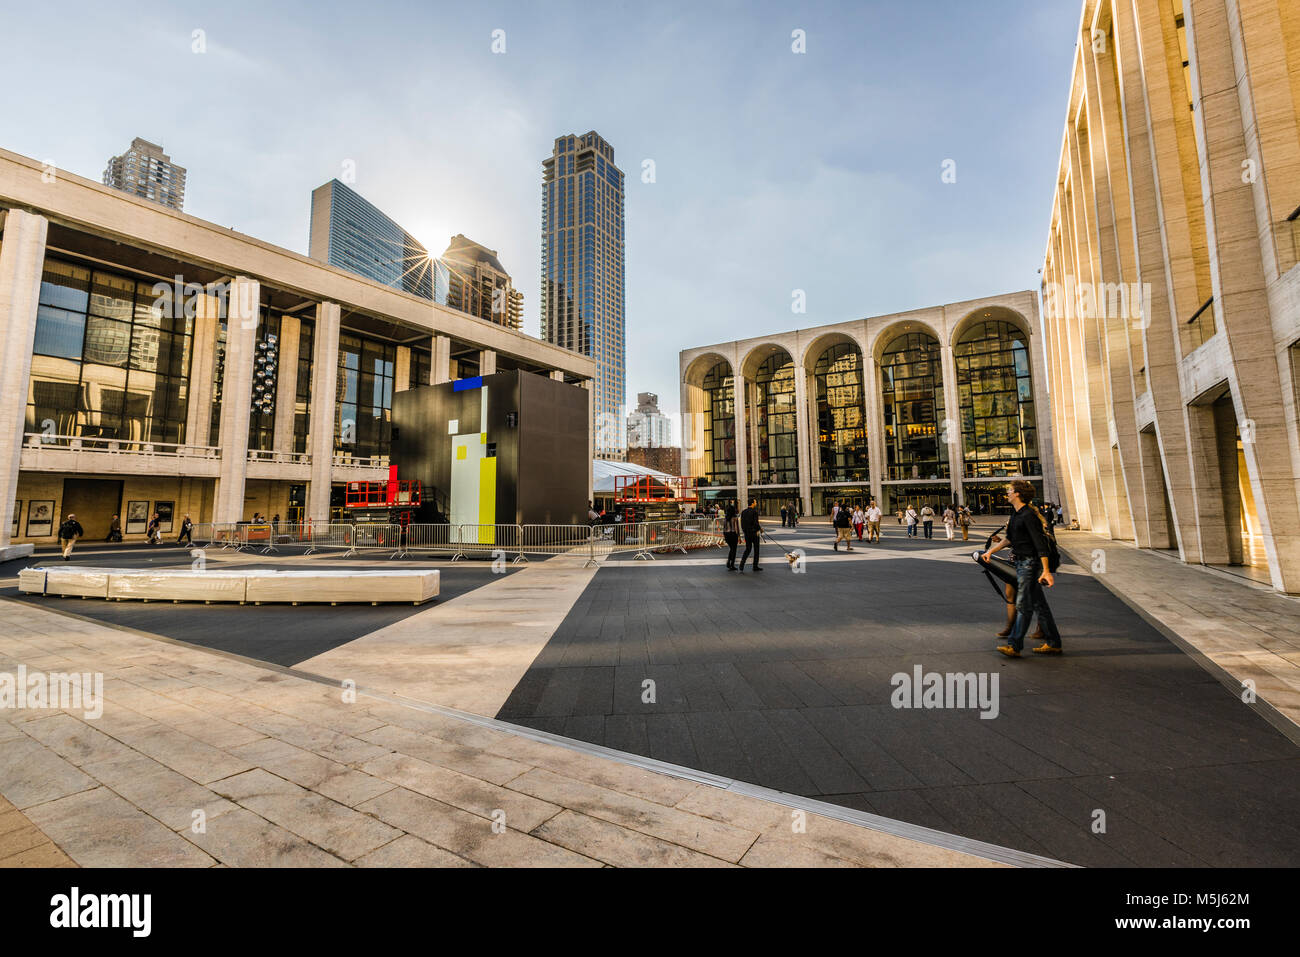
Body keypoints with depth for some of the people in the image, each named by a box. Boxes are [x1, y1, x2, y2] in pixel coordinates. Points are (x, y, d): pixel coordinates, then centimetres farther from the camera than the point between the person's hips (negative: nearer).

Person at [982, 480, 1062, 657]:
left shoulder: (1028, 515, -18)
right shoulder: (1016, 514, 12)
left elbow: (1040, 543, -23)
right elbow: (1010, 538, 24)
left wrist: (1046, 571, -27)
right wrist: (991, 551, 23)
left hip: (1030, 563, -10)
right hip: (1022, 563, 10)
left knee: (1023, 605, -5)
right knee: (1038, 604, 15)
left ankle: (1014, 645, -1)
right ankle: (1053, 643, 23)